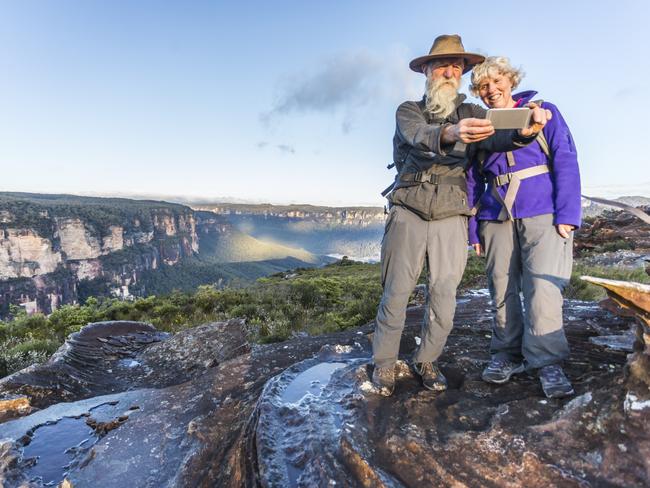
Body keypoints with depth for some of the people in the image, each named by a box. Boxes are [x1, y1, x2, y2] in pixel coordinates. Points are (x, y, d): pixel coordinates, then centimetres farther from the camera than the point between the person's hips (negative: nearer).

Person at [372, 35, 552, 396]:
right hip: (408, 214, -1)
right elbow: (421, 136, -19)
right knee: (396, 293, -1)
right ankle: (384, 363, 16)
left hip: (450, 219, 2)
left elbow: (494, 138, -12)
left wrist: (524, 130, -36)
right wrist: (451, 133, -42)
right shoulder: (408, 111, 5)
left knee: (444, 298, 1)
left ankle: (425, 361, 23)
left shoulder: (470, 113, 10)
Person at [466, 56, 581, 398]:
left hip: (542, 213, -3)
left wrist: (567, 213, -11)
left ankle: (548, 361, -1)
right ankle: (508, 354, 17)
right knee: (501, 288, 5)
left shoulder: (543, 112, 8)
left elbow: (566, 161, 0)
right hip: (496, 217, 3)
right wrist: (473, 229, 8)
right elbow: (472, 183, 14)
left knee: (542, 284, -12)